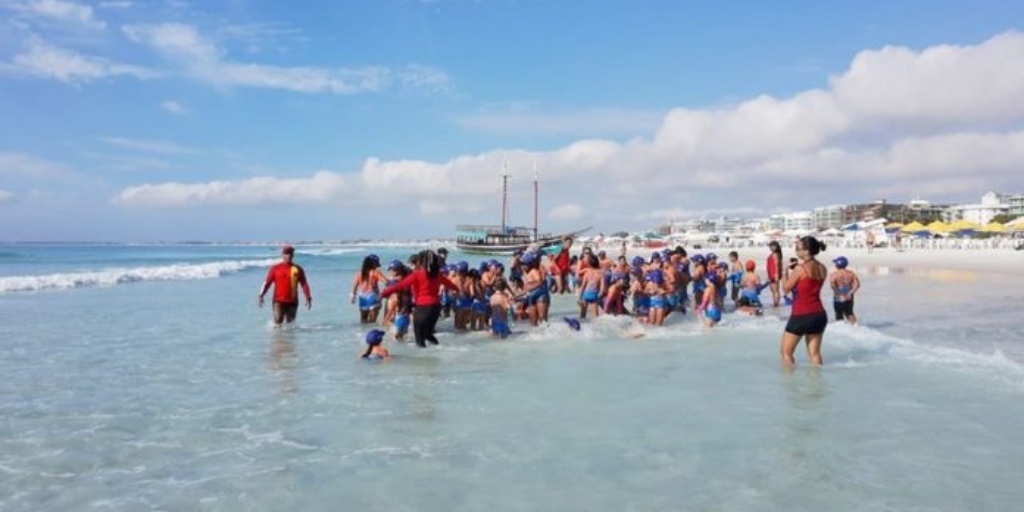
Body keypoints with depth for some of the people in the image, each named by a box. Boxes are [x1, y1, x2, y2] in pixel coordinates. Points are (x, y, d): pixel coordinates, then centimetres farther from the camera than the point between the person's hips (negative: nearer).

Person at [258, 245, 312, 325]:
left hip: (292, 302, 2)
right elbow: (267, 282, 0)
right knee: (278, 321, -12)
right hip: (279, 301, -2)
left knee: (290, 324, 8)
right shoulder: (275, 268, 3)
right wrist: (261, 295, -10)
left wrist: (308, 298, -6)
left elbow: (304, 284, 3)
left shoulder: (298, 269, 5)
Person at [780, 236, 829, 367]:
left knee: (785, 351, 7)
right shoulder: (822, 268, 6)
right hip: (819, 314, 7)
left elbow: (786, 288, -5)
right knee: (815, 353, 14)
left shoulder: (800, 268, -15)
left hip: (801, 316, -7)